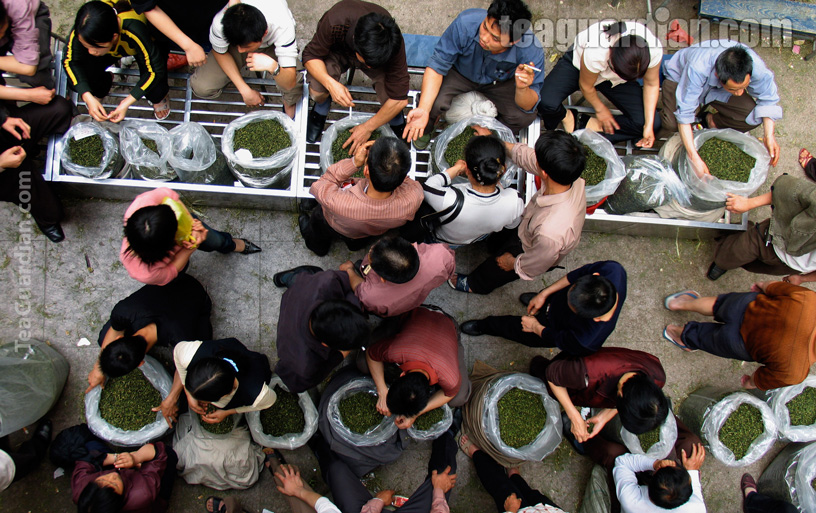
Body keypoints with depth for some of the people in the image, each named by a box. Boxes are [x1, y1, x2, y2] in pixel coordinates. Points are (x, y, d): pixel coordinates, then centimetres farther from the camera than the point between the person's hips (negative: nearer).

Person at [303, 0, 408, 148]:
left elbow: (400, 99, -30)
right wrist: (330, 83, -45)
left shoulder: (393, 44, -37)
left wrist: (367, 127, -24)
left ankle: (396, 118, 9)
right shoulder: (335, 23, -41)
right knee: (317, 92, -28)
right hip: (337, 51, 0)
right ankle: (321, 107, 10)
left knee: (389, 99, -28)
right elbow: (311, 55, -25)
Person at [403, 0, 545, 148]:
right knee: (434, 103, -28)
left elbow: (528, 106, -27)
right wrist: (423, 109, -42)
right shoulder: (466, 23, -37)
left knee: (526, 116, -22)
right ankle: (425, 130, 10)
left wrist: (522, 88, -51)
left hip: (500, 81, 1)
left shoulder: (532, 51, -34)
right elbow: (437, 66, -28)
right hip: (460, 73, -1)